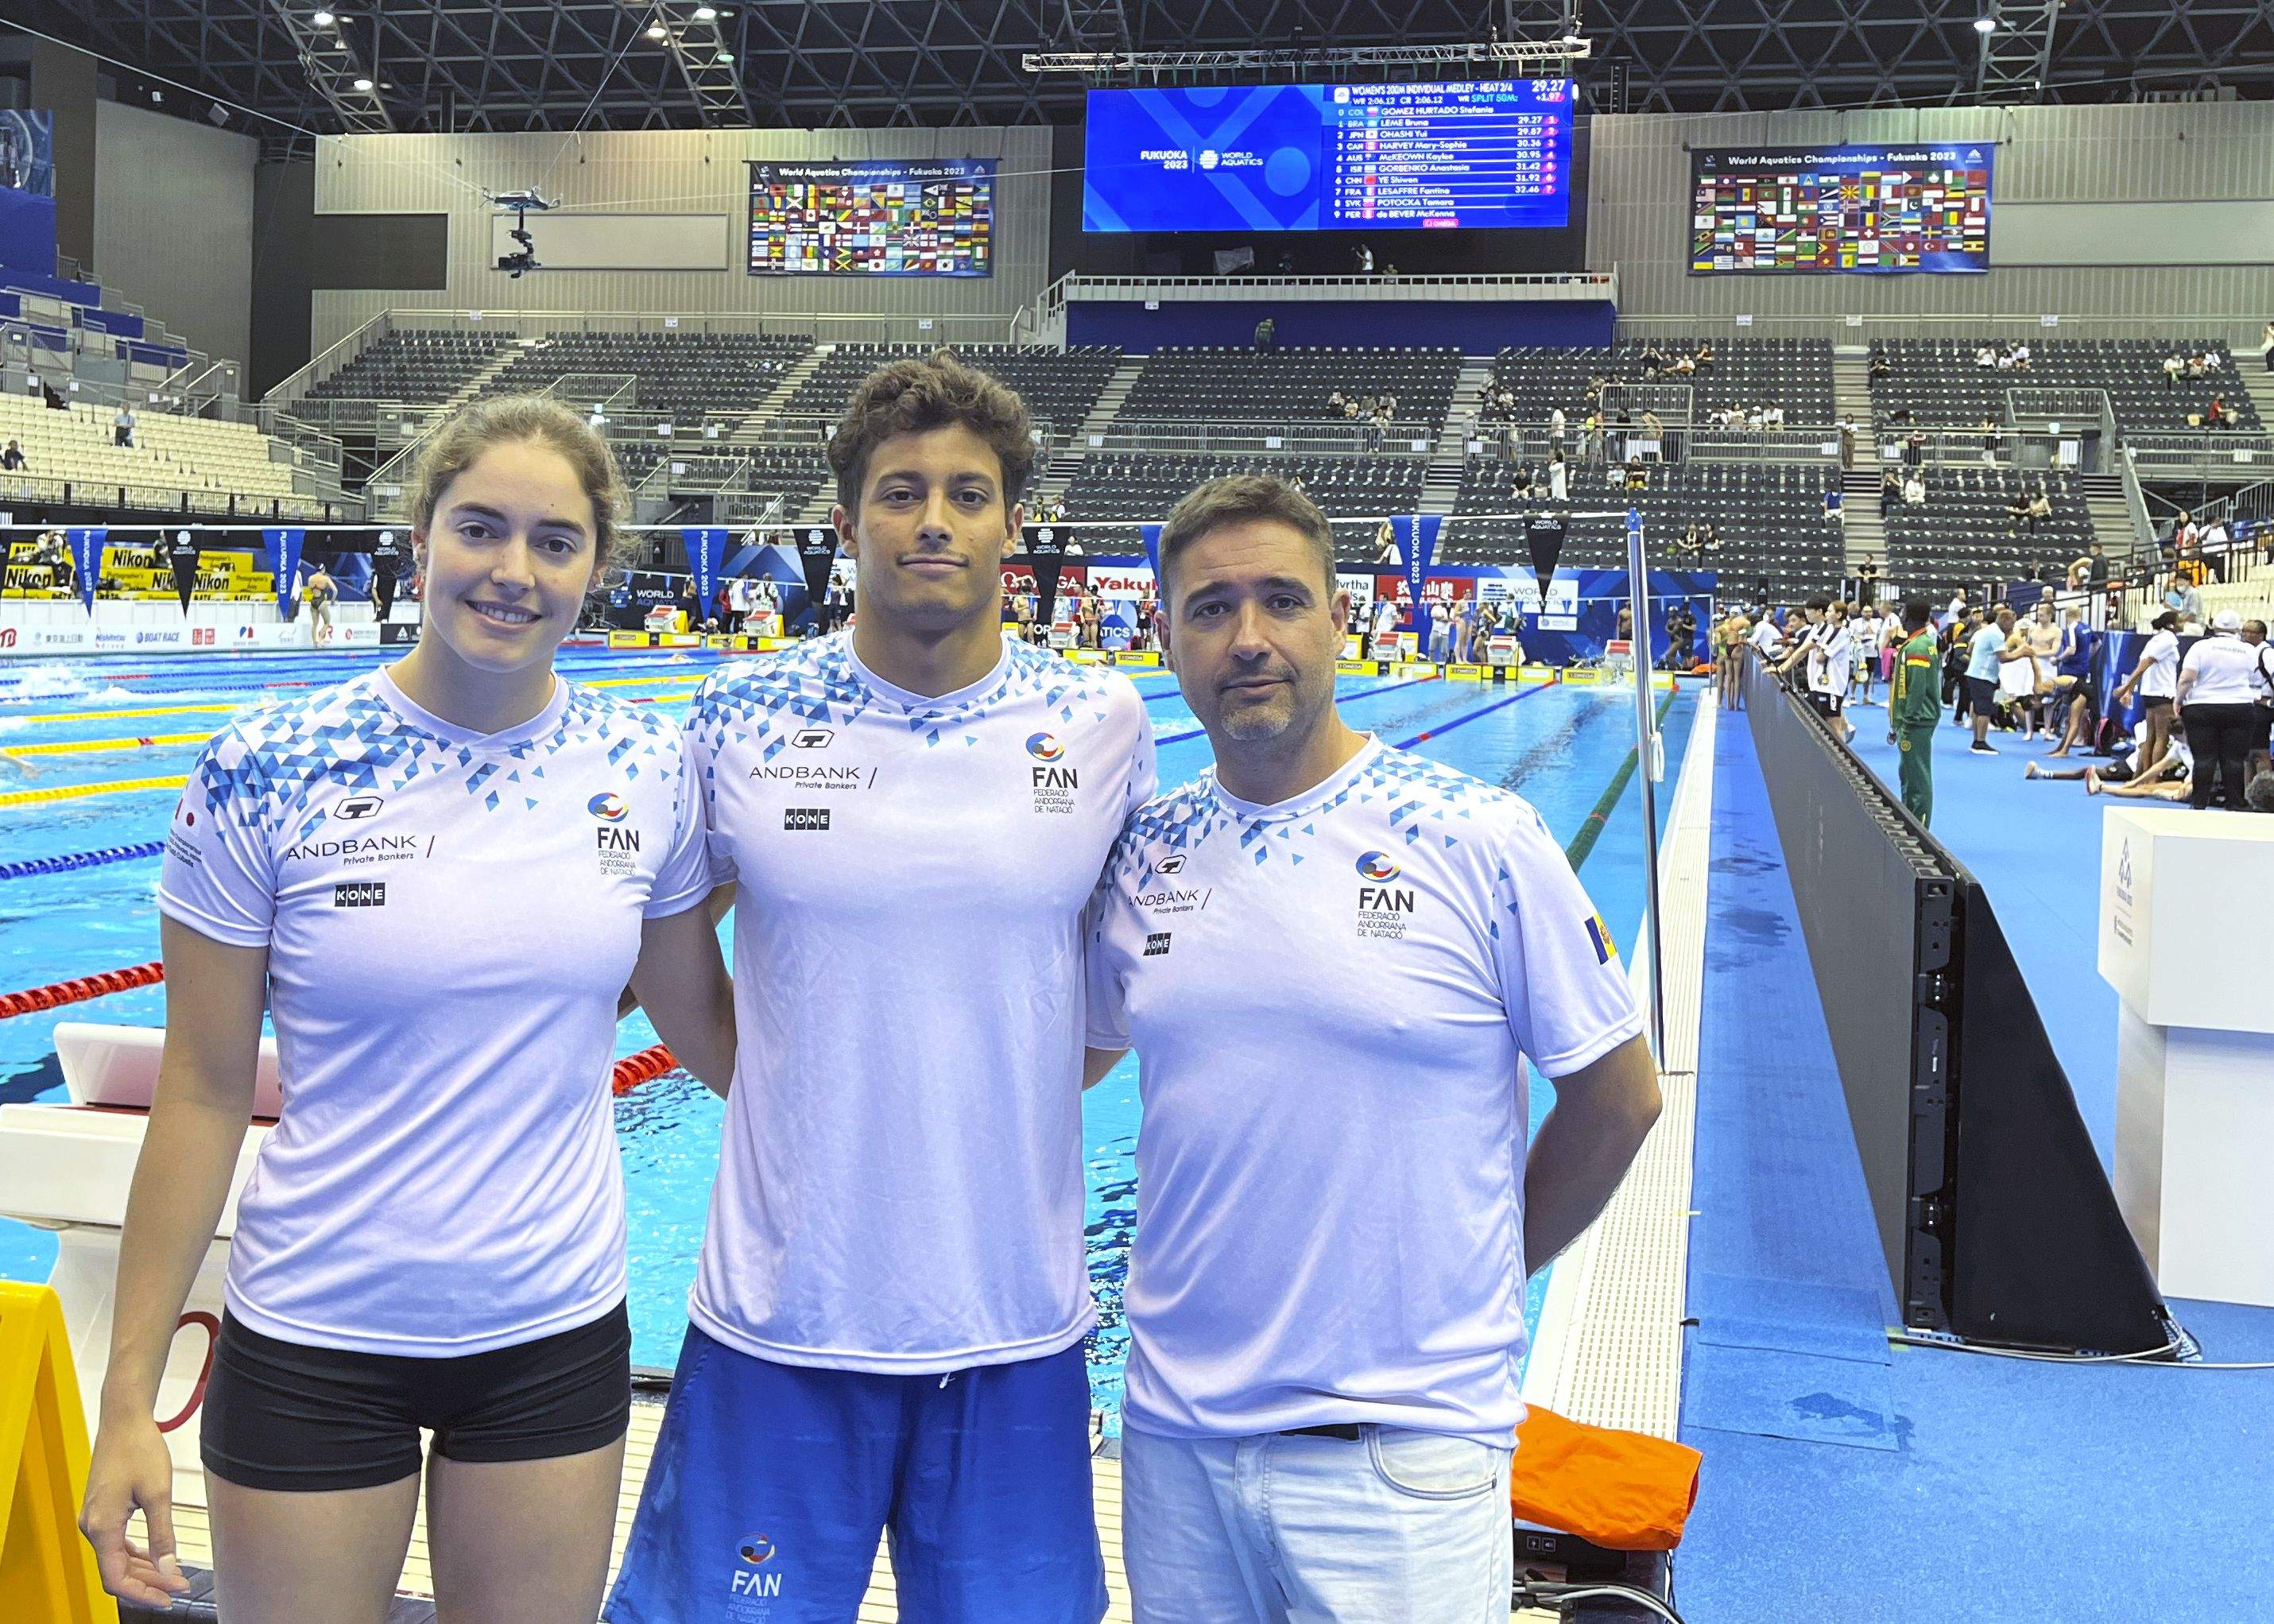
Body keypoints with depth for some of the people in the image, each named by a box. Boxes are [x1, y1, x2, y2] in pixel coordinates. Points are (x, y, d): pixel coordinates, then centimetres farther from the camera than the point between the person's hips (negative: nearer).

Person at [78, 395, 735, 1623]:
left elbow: (707, 1025, 8)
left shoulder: (650, 771, -4)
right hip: (314, 1338, -2)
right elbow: (203, 1093, -7)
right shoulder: (268, 774, -11)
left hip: (559, 1334, 2)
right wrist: (128, 1399, -6)